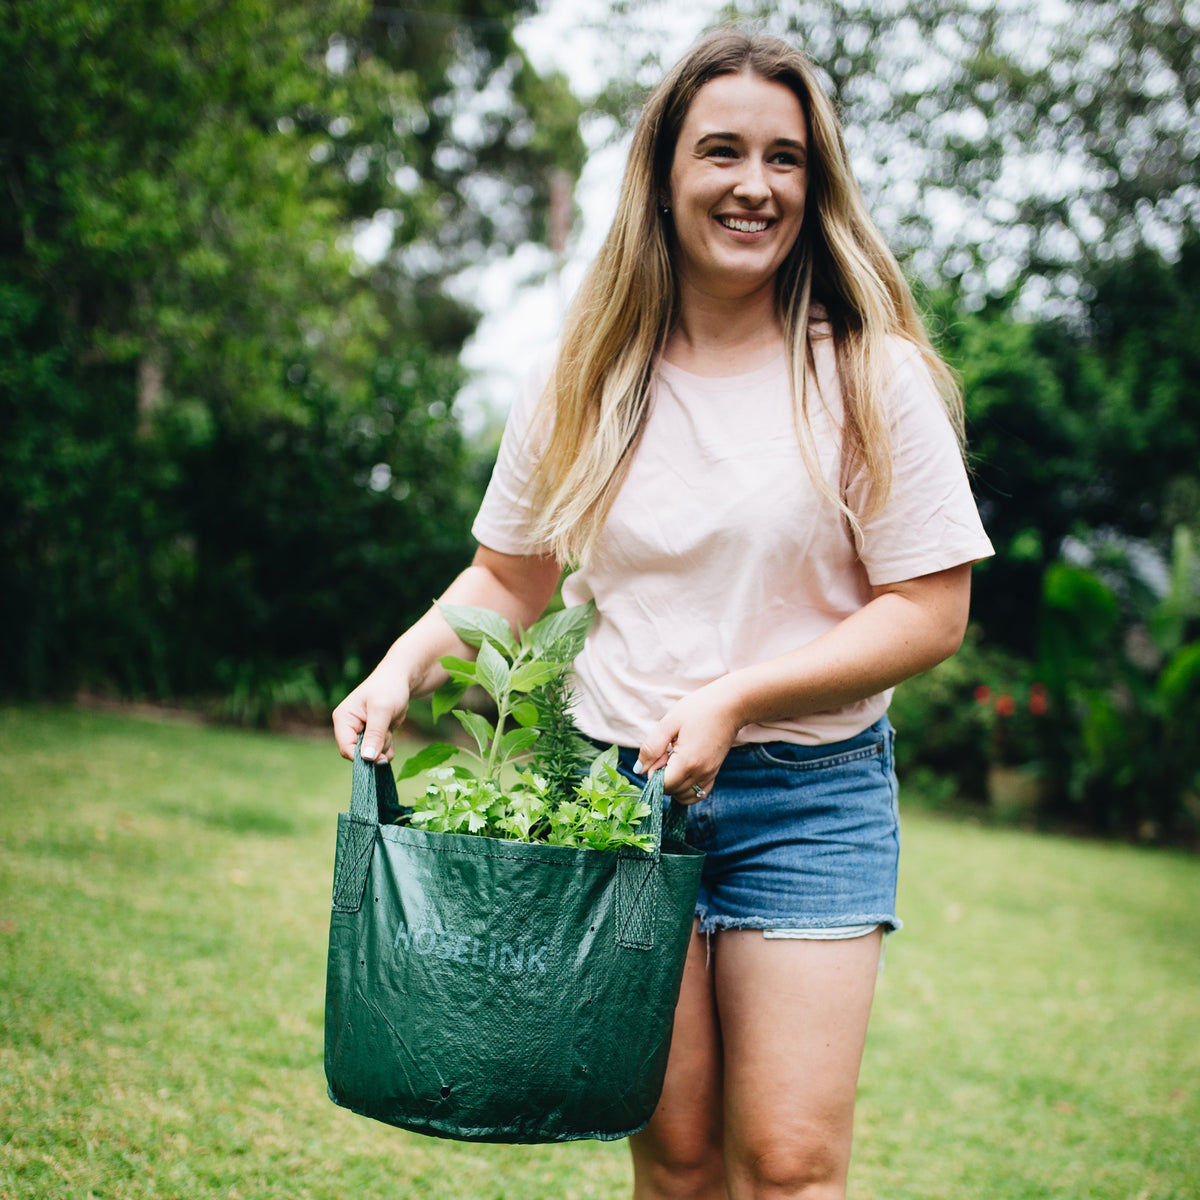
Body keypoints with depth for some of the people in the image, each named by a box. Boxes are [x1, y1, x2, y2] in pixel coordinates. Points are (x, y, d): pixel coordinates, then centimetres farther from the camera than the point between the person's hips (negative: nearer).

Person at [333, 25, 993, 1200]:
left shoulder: (870, 377, -4)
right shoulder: (583, 385, 4)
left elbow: (931, 612, -6)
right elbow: (508, 579, 13)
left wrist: (737, 696, -16)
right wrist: (403, 665, -5)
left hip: (810, 797, -2)